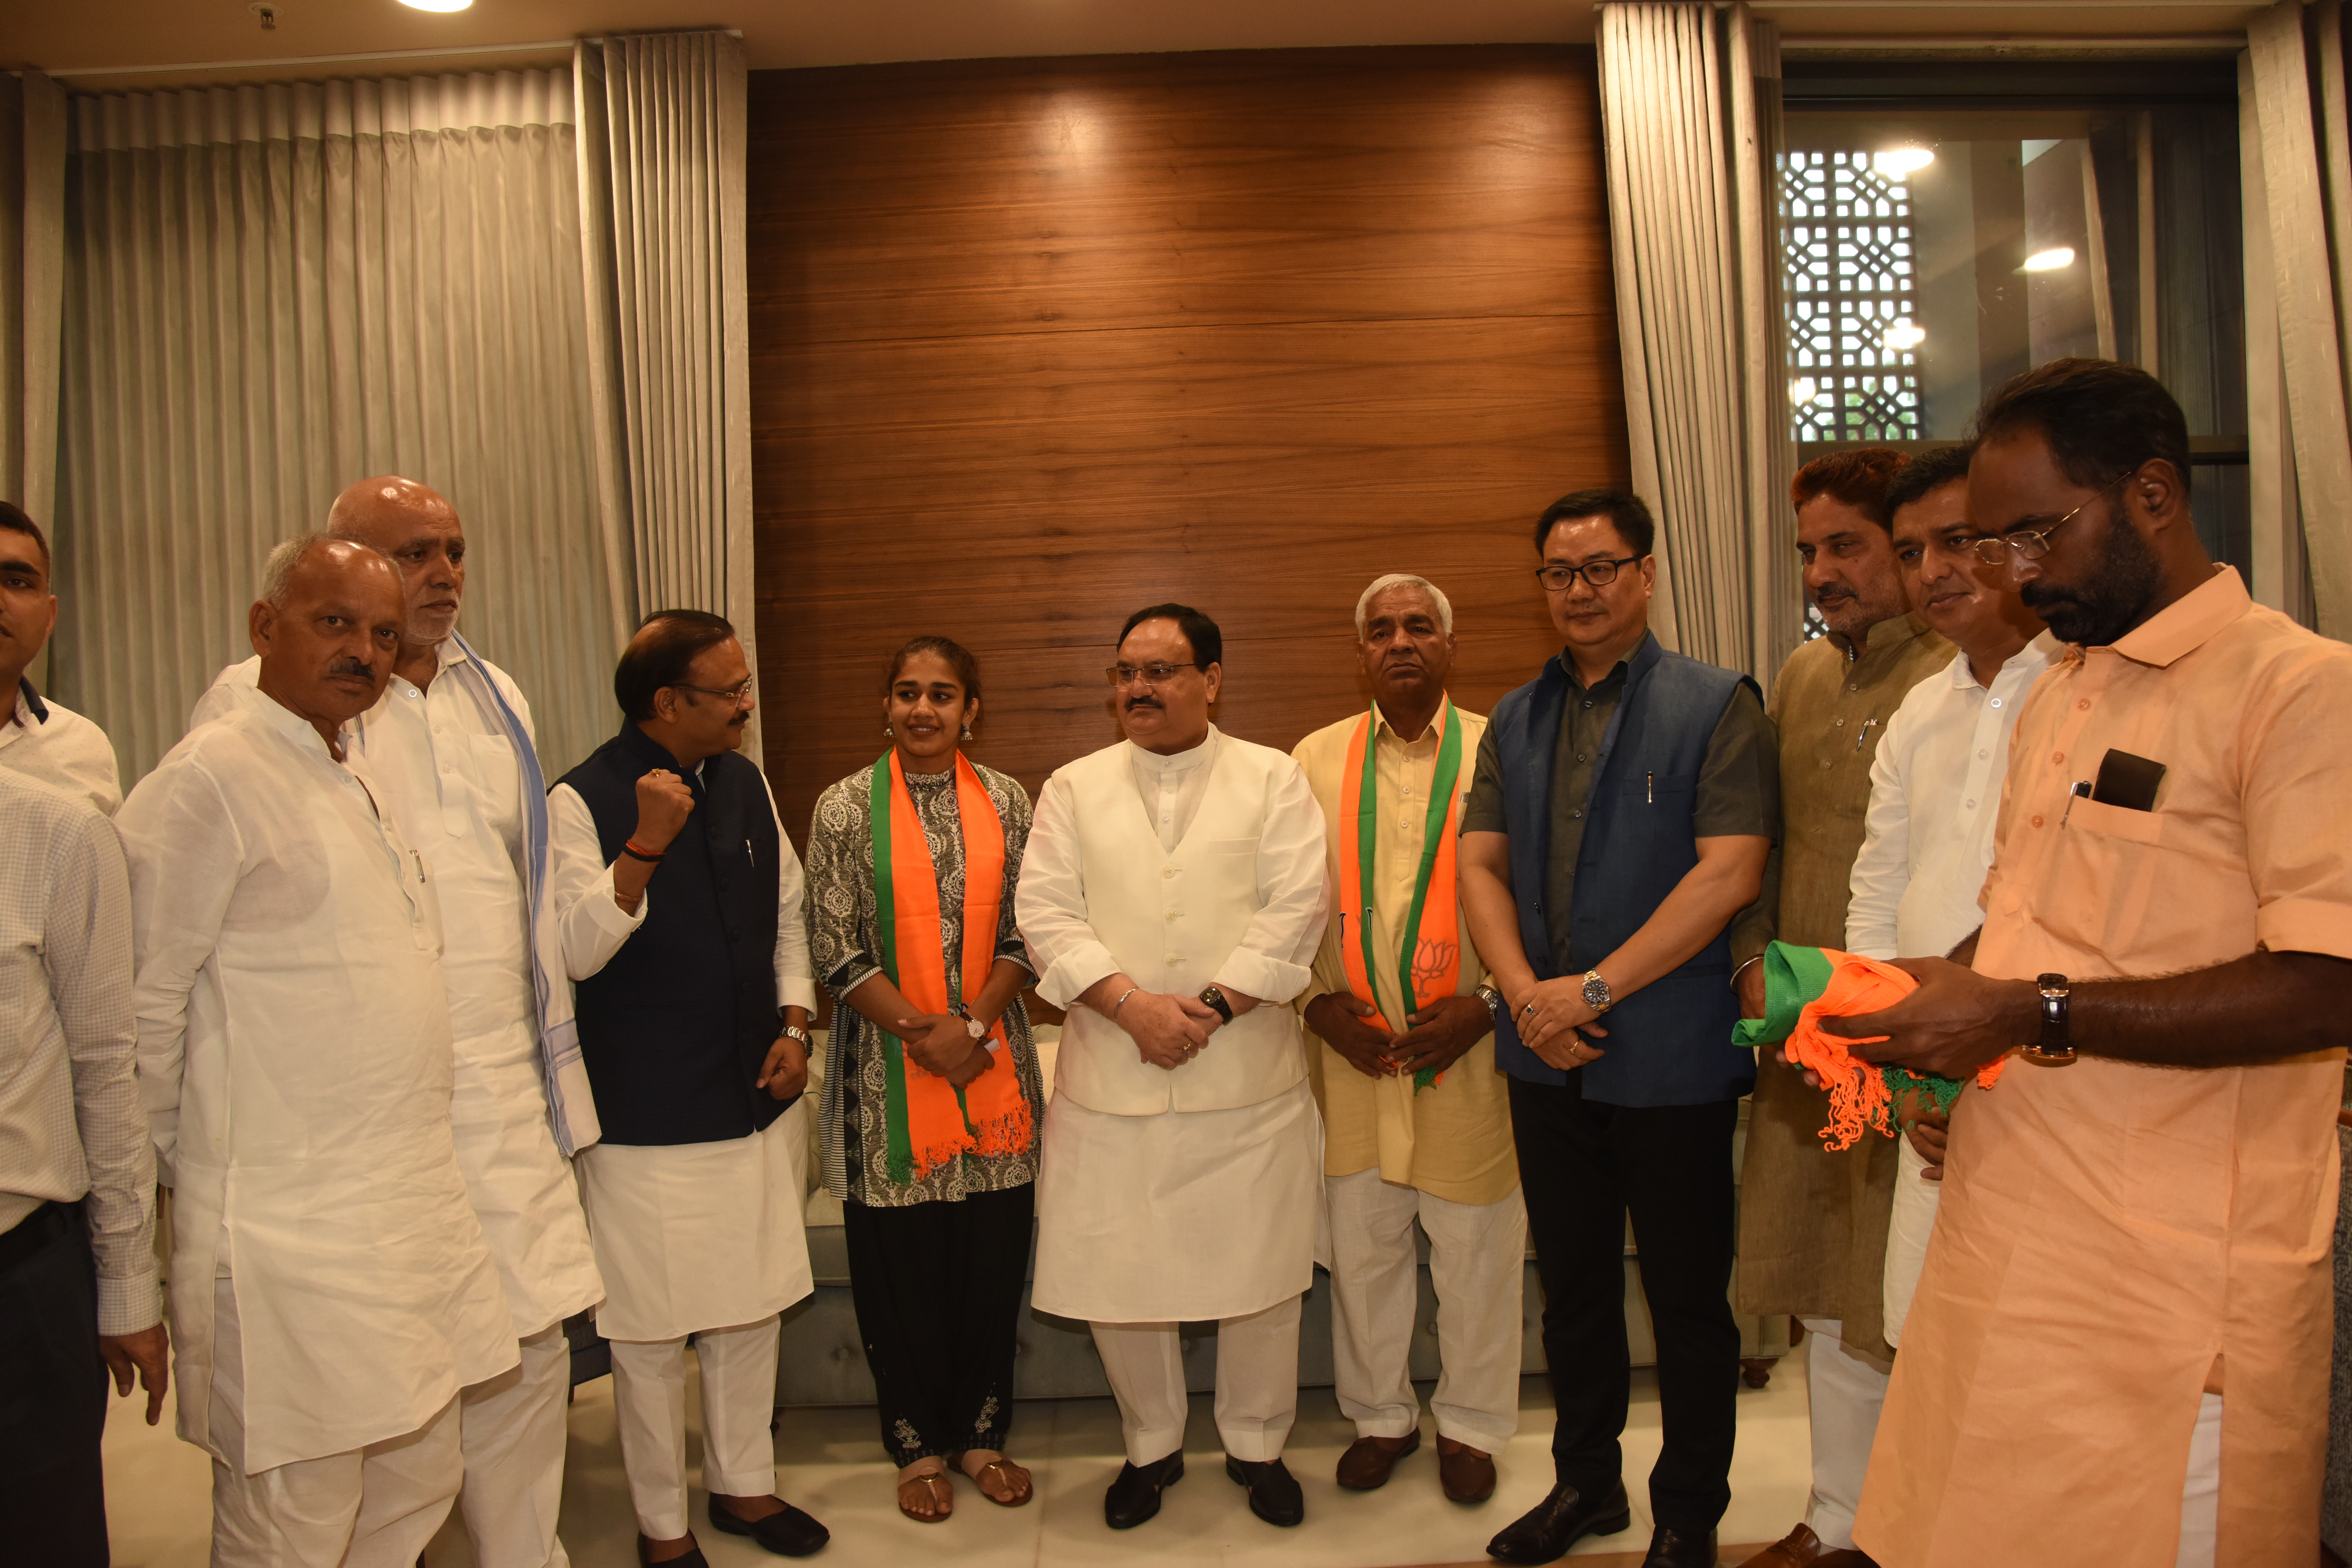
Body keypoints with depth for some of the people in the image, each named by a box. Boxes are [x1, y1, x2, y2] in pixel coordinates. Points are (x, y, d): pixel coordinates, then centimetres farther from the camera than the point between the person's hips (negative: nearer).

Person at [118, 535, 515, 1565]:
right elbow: (141, 1006, -13)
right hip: (290, 1238, -8)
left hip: (413, 1208, 8)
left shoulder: (359, 782, 15)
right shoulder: (209, 779, -13)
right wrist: (186, 1168, -2)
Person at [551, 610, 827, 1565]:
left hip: (757, 1098, 6)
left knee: (752, 1308, 17)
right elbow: (579, 950, -19)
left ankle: (744, 1485, 37)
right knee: (652, 1330, 7)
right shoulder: (583, 800, -12)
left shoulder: (745, 782, 6)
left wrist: (795, 1025, 4)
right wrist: (646, 845, -30)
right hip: (649, 1117, -6)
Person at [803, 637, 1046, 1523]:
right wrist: (921, 1031, -12)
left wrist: (973, 1026, -11)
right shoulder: (846, 808, -3)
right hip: (889, 1071, -2)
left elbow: (1023, 934, 3)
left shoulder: (1005, 802, 4)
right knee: (902, 1265, 7)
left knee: (993, 1258, 10)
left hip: (992, 1061, 2)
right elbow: (836, 950, -5)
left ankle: (980, 1432, 29)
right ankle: (919, 1446, 27)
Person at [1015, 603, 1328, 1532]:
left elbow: (1295, 908, -6)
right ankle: (1151, 1446, 32)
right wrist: (1131, 1003, -15)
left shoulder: (1274, 780, 4)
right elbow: (1045, 912, -2)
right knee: (1116, 1280, 9)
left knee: (1260, 1278, 8)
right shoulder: (1073, 789, 8)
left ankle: (1256, 1445, 31)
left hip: (1247, 1082, -1)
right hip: (1110, 1083, 1)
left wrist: (1210, 1008, -15)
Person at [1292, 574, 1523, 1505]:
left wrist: (1485, 1008, -11)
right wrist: (1321, 1005, -5)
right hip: (1354, 1051, 2)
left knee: (1475, 1248, 9)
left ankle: (1471, 1421, 31)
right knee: (1361, 1243, 12)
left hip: (1469, 1048, -1)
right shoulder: (1316, 761, 5)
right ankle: (1381, 1413, 34)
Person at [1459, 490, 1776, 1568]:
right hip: (1548, 1058, 5)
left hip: (1673, 1059, -4)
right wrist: (1525, 996, -10)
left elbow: (1730, 870, -15)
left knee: (1686, 1296, 9)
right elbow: (1481, 863, 6)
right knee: (1573, 1285, 17)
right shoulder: (1515, 722, 10)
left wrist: (1595, 989, -17)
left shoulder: (1715, 705, -6)